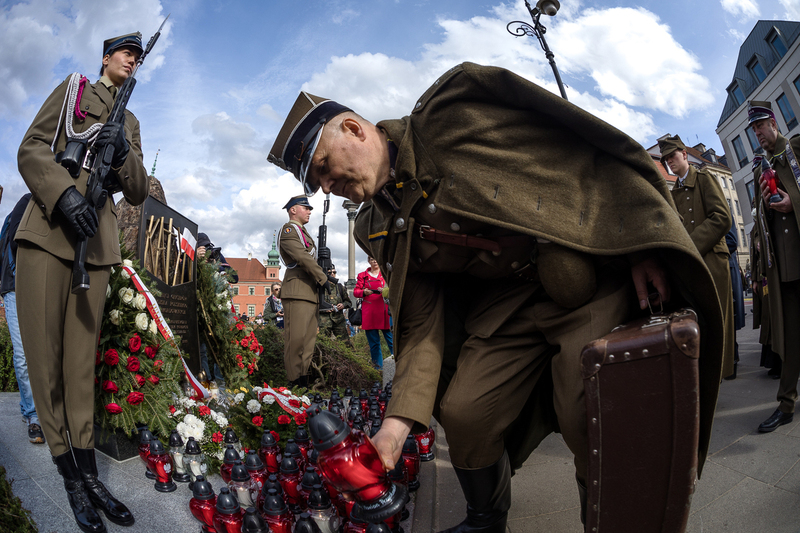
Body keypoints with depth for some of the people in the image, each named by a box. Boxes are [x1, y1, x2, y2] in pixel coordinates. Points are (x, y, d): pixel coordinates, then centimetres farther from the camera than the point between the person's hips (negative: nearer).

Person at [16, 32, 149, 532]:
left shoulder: (130, 123, 22)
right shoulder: (72, 88, 13)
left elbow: (138, 193, 14)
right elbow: (31, 149, 1)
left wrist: (123, 151, -6)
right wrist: (65, 193, -17)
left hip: (97, 243, 3)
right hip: (47, 233, -3)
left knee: (82, 361, 4)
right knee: (45, 358, -3)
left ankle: (88, 472, 8)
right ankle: (71, 476, 7)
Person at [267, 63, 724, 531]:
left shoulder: (451, 110, -13)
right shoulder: (382, 229, 6)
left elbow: (596, 142, -13)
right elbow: (423, 322, 3)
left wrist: (643, 238, -19)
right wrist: (402, 415, -8)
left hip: (589, 275, -5)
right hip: (503, 302, 6)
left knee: (592, 420, -20)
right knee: (462, 414, -1)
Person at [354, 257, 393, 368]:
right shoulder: (362, 275, 16)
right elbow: (355, 291, 9)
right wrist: (363, 292, -12)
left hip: (384, 311, 0)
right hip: (369, 313, 0)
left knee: (391, 339, -6)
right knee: (374, 342, 2)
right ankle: (379, 368, 8)